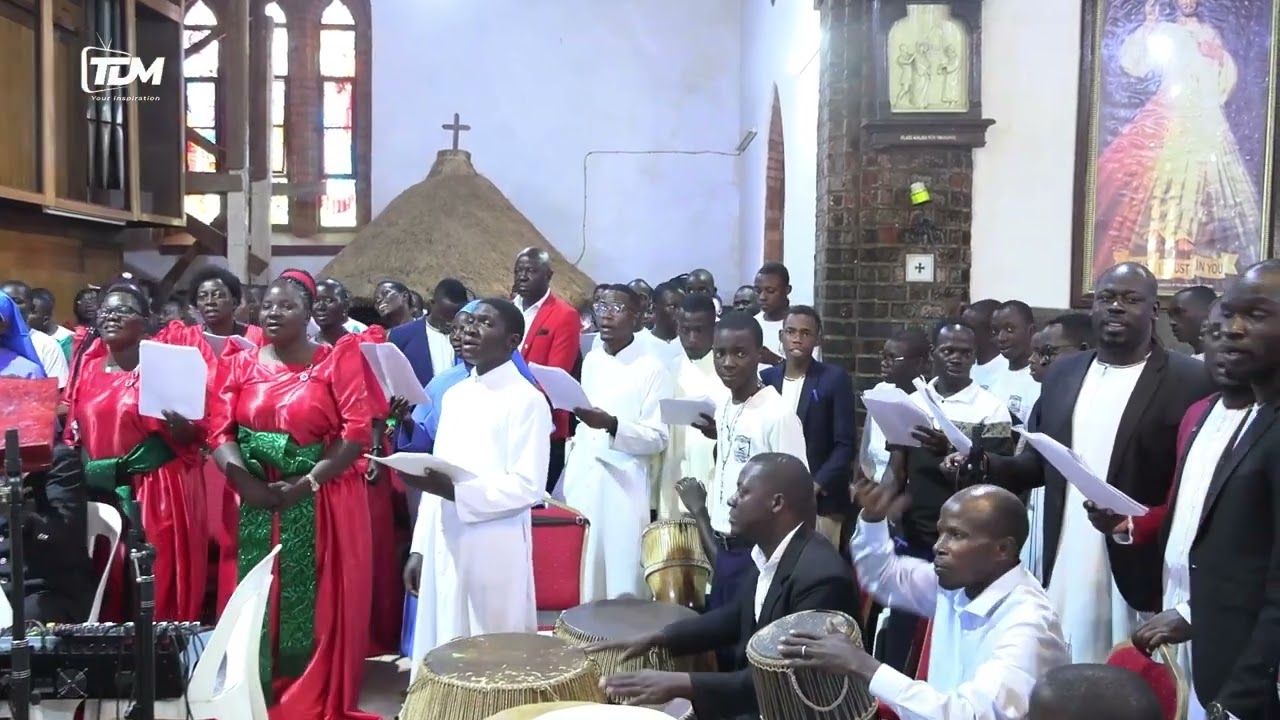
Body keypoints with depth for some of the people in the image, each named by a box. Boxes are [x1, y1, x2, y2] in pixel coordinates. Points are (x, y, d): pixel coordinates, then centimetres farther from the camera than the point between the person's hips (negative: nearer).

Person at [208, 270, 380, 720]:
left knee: (318, 606, 2)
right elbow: (219, 429, 1)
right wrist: (244, 480, -15)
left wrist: (307, 483, -16)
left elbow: (359, 430, -10)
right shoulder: (242, 364, 9)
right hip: (257, 503, 3)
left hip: (323, 504, -3)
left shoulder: (337, 361, -2)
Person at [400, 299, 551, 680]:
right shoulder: (454, 396, 13)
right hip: (444, 546, 7)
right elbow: (438, 476, 16)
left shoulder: (527, 399, -9)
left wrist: (454, 490, -21)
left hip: (495, 549, -7)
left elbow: (529, 487, -15)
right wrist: (420, 547, 12)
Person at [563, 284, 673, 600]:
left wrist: (613, 425, -25)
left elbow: (658, 438, -10)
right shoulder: (591, 361, 12)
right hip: (582, 483, 6)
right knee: (581, 577, 9)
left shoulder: (653, 369, -8)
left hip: (623, 488, -6)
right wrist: (569, 478, 15)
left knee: (622, 582, -3)